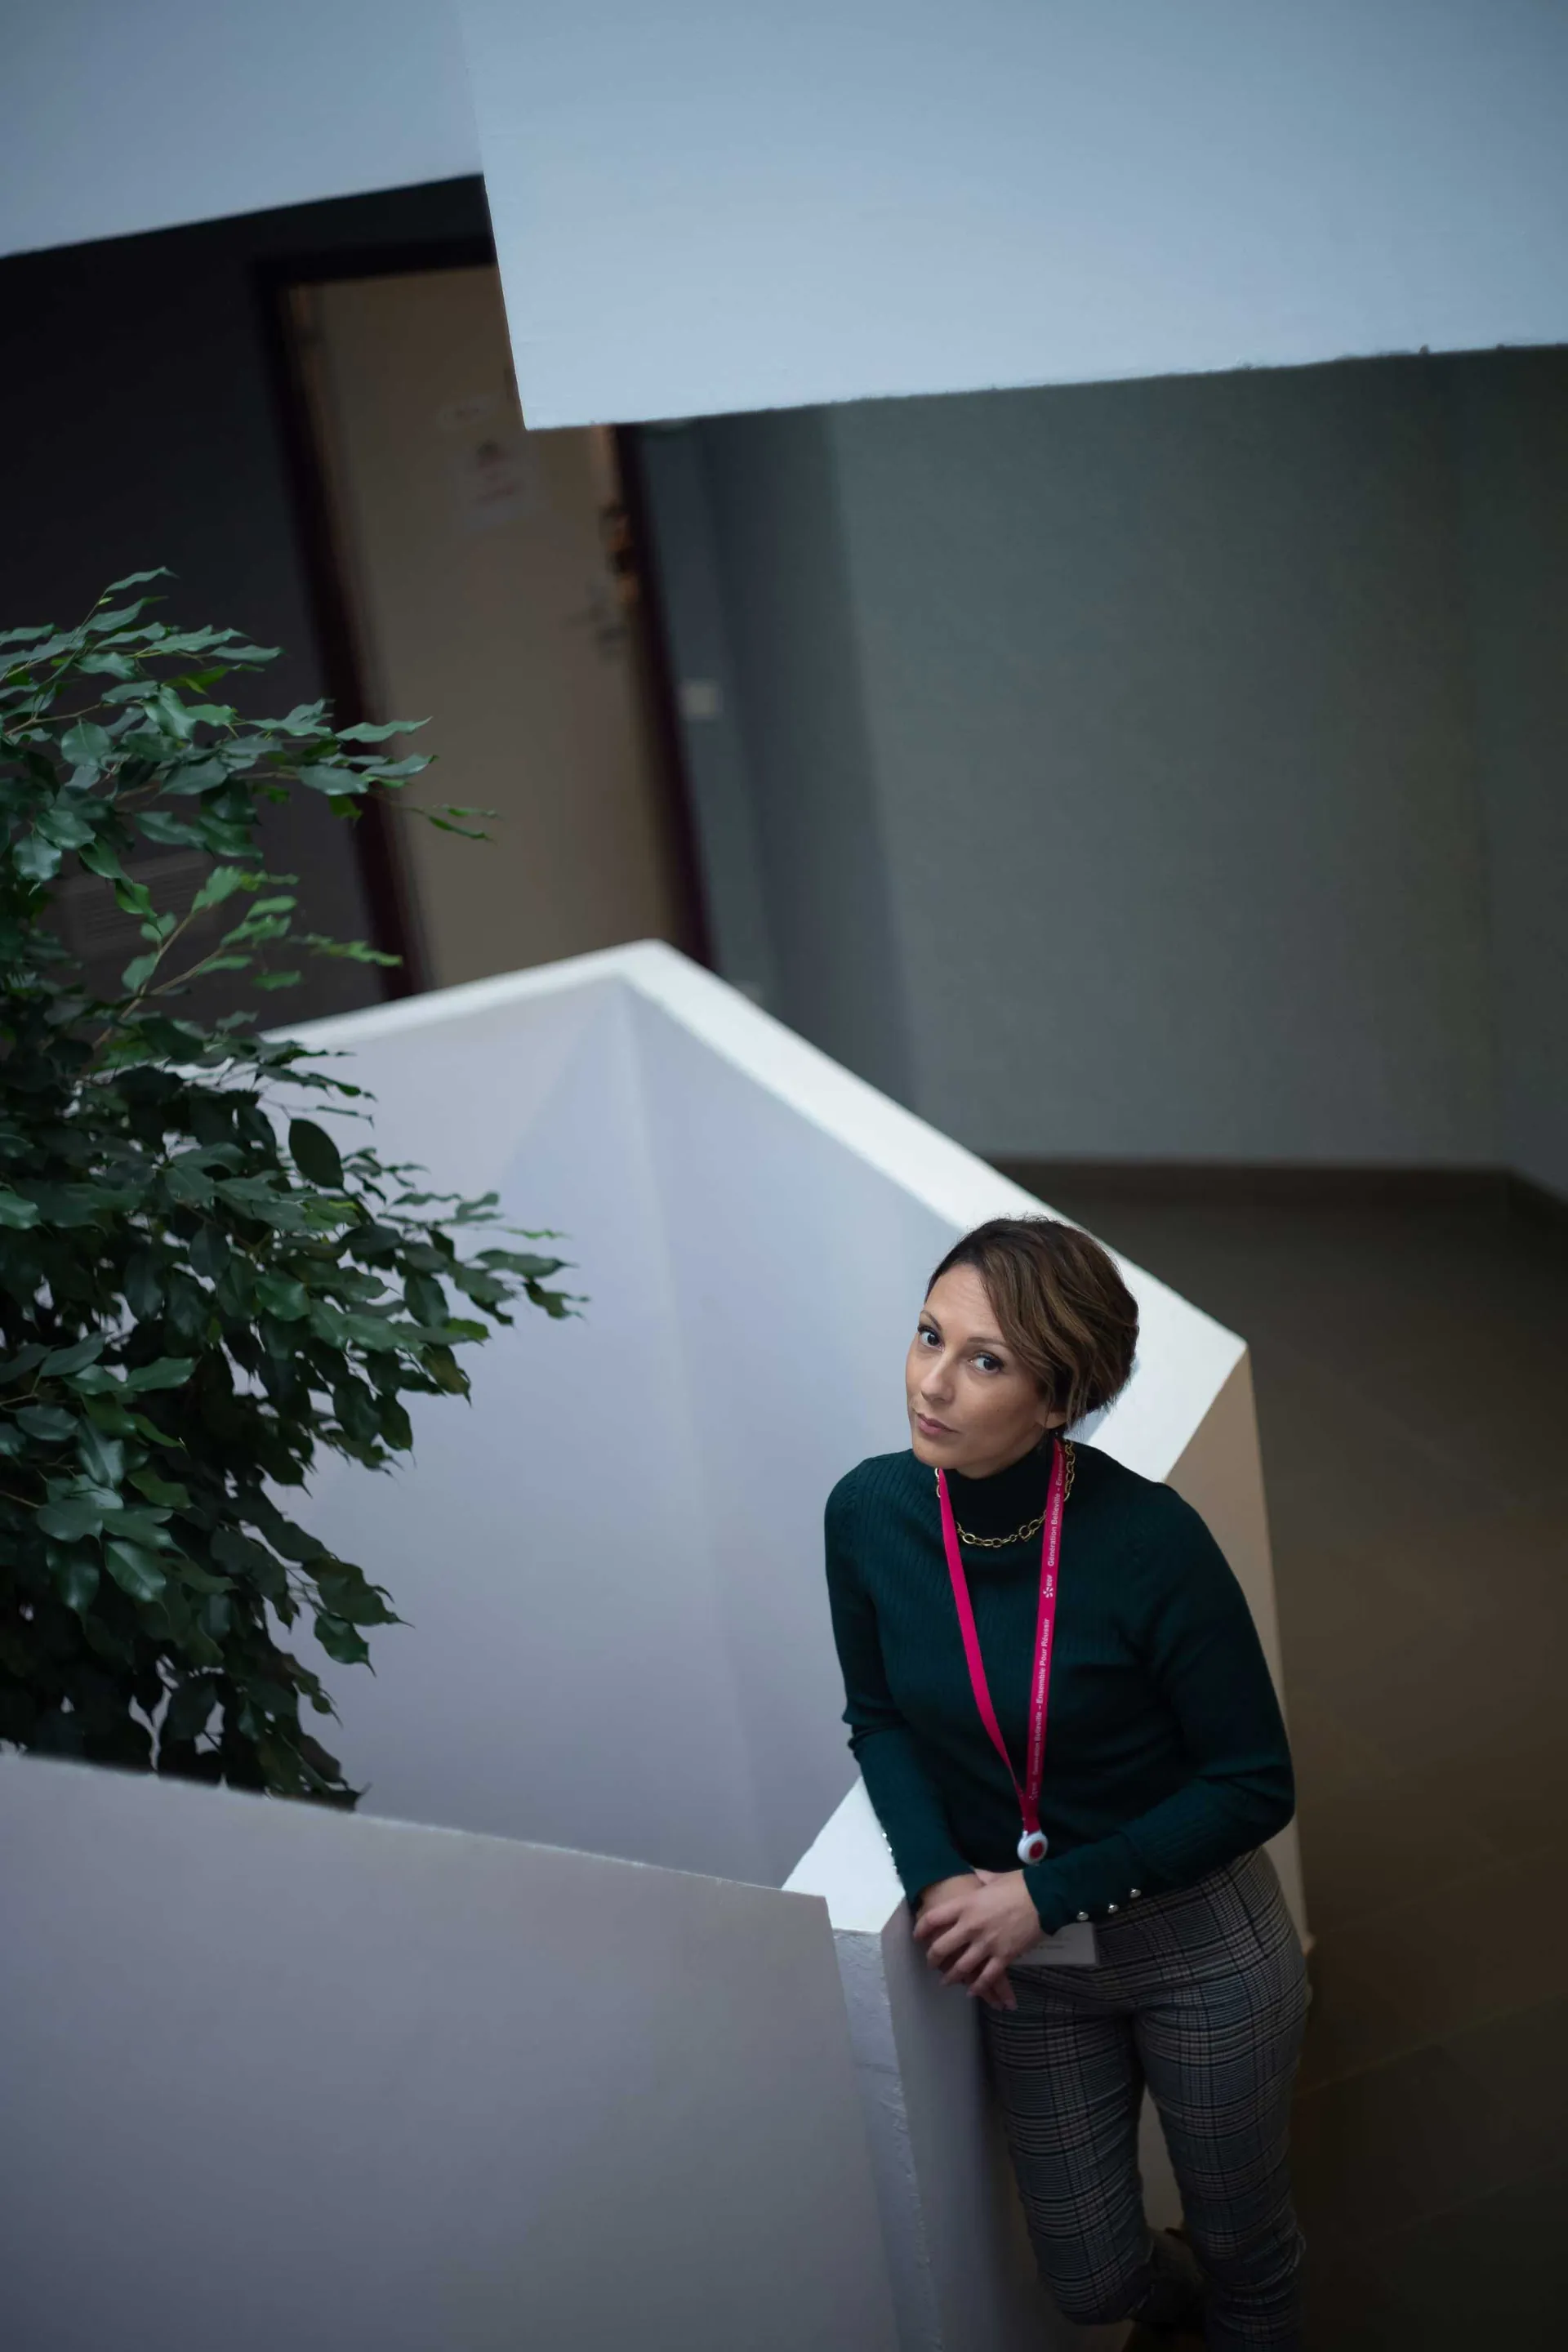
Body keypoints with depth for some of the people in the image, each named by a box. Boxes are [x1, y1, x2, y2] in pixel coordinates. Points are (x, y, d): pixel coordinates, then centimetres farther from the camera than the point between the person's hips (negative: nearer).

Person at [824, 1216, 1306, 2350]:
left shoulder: (1147, 1539, -27)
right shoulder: (869, 1514, -15)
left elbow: (1254, 1786, -17)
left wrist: (1049, 1893, -21)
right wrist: (939, 1877, -16)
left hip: (1195, 1946, -3)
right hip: (1028, 1962, 4)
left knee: (1244, 2245, 18)